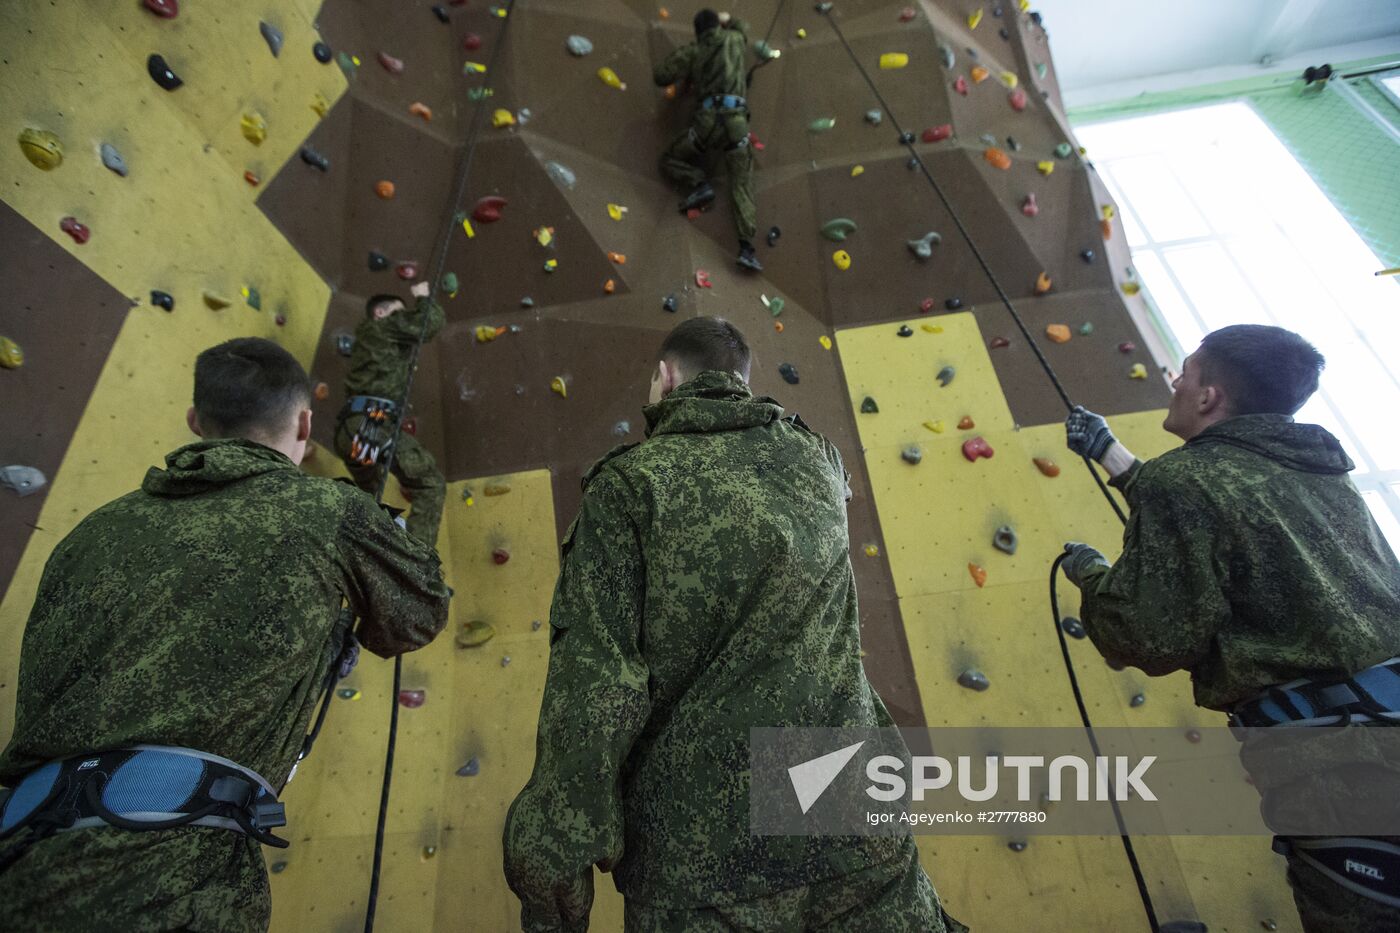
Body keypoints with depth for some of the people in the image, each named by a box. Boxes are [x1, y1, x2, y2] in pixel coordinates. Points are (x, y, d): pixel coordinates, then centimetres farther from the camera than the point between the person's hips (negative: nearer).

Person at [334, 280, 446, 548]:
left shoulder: (367, 336, 31)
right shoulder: (385, 325, 8)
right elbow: (431, 323, 1)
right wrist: (423, 297, 19)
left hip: (349, 429, 9)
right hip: (374, 424, -9)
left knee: (368, 495, 27)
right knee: (431, 485, -6)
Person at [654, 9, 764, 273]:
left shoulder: (692, 51, 15)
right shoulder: (733, 39, 22)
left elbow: (660, 76, 12)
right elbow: (743, 28, 46)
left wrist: (681, 60, 28)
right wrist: (727, 19, 62)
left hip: (710, 119, -2)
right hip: (737, 122, 2)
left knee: (669, 160, 18)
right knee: (742, 187, -1)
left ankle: (701, 184, -8)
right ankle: (747, 248, -18)